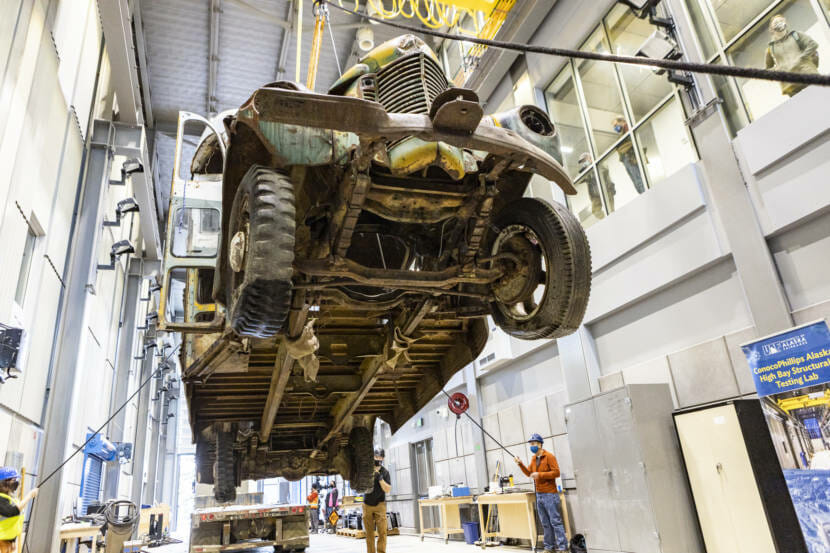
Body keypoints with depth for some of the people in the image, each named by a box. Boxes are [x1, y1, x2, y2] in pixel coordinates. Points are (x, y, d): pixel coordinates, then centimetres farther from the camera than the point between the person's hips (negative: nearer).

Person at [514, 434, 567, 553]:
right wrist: (521, 464, 4)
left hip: (550, 494, -7)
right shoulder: (534, 458, 14)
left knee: (555, 521, -6)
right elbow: (529, 473, 19)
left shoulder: (549, 456, -8)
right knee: (545, 523, 10)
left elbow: (556, 472, -14)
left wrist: (540, 474, -19)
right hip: (539, 494, 7)